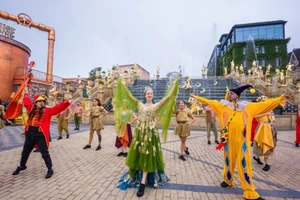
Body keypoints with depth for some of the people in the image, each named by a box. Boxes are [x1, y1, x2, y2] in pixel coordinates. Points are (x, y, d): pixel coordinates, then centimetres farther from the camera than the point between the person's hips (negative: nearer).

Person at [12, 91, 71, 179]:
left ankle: (50, 169, 12)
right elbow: (26, 103, 29)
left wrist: (67, 103, -31)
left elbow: (58, 108, -18)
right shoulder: (32, 109, 9)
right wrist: (26, 94, 40)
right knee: (25, 152, 24)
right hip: (30, 134, 6)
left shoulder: (47, 110, -5)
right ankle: (22, 166, 50)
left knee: (45, 153, -2)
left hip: (41, 135, -5)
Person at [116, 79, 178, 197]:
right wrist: (122, 84, 11)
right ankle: (135, 176, 32)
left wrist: (174, 84, -4)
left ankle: (142, 183, 5)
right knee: (138, 154, 11)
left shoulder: (156, 106, 1)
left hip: (151, 132, -3)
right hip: (139, 131, 3)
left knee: (147, 156, 0)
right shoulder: (140, 104, 10)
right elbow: (129, 96, 10)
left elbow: (168, 96, -4)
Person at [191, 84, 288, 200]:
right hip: (228, 138, 0)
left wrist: (281, 98, 11)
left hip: (242, 139, 0)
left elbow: (264, 104, 12)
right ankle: (228, 180, 36)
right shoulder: (222, 106, 7)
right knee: (229, 160, 13)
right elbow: (209, 102, 8)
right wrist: (197, 97, 9)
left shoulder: (247, 107, 9)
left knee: (244, 162, 3)